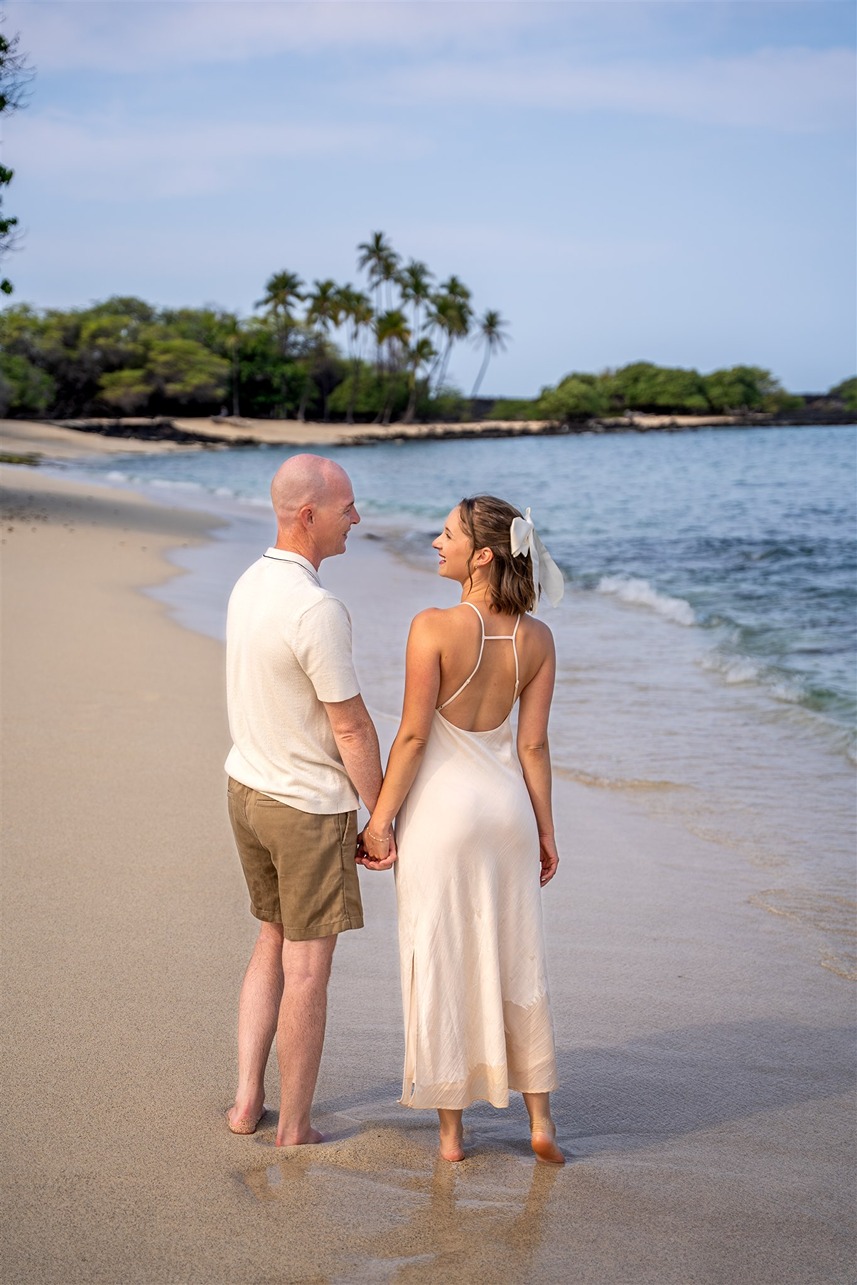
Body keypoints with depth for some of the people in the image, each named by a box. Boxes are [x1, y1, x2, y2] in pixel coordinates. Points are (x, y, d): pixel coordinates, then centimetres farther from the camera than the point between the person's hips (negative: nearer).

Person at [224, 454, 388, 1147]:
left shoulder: (249, 584, 2)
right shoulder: (318, 610, -26)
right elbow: (352, 730, -19)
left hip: (248, 789, 8)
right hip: (311, 806, -8)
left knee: (273, 944, 22)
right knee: (307, 970, 4)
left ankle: (248, 1101, 24)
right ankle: (294, 1130, 15)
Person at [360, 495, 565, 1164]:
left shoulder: (434, 627, -17)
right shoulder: (537, 639, -3)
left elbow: (413, 735, -15)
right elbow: (534, 744, 0)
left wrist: (380, 819, -6)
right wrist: (545, 829, 10)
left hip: (440, 808, -4)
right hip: (507, 806, 4)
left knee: (441, 965, 8)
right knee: (517, 963, 16)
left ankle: (451, 1127, 18)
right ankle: (541, 1119, 22)